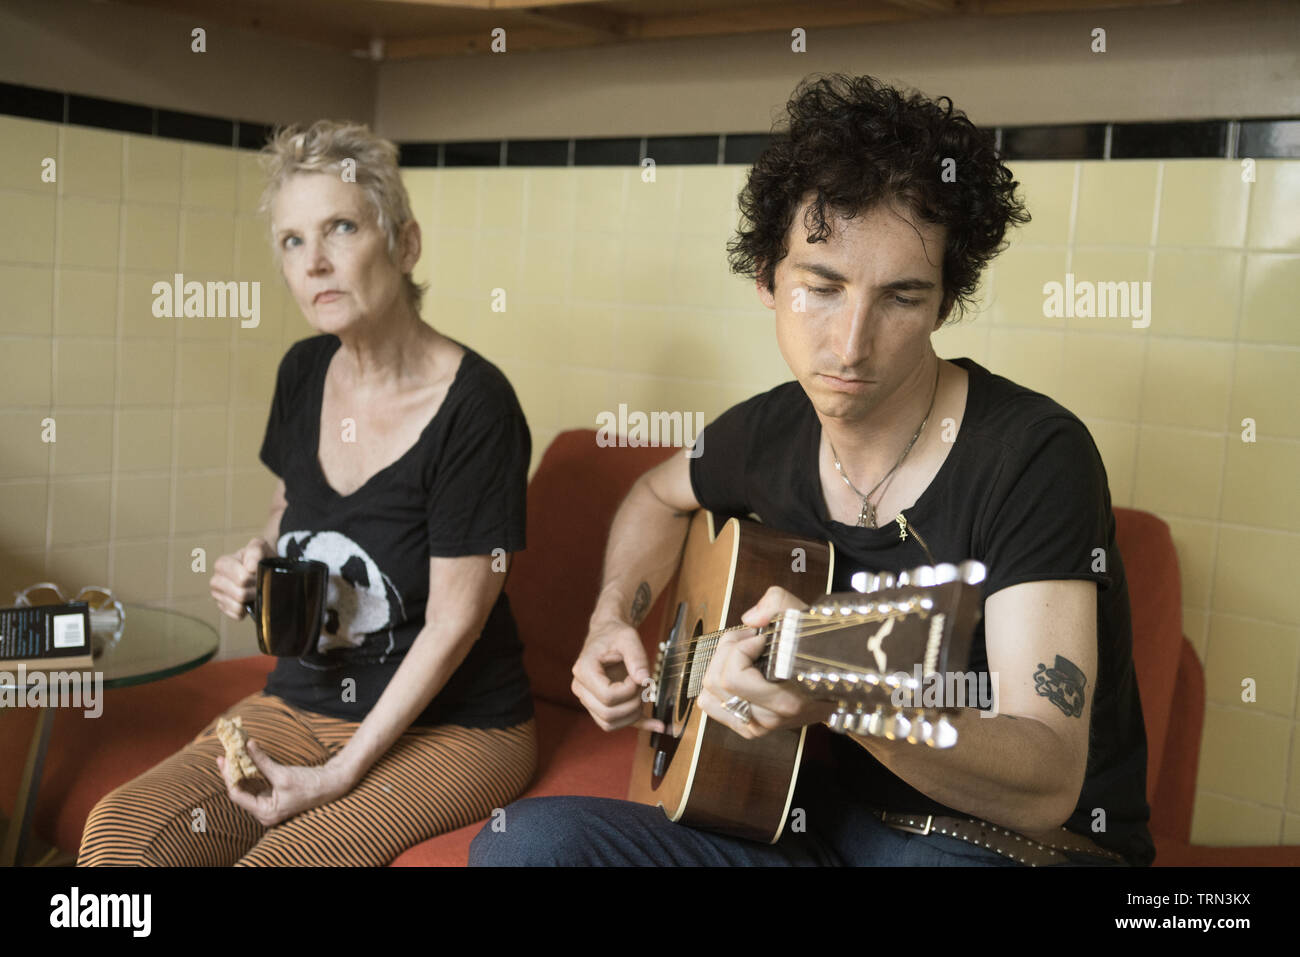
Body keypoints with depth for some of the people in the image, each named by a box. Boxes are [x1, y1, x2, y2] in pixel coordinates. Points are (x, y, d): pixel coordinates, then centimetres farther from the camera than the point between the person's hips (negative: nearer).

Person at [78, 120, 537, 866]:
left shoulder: (474, 406, -18)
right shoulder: (304, 372, 2)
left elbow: (452, 623, -16)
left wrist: (340, 775, -15)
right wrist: (257, 560, -1)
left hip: (452, 726, -5)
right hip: (299, 702, 5)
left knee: (279, 856, -29)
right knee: (118, 833, -19)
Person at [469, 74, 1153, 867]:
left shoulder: (1031, 456, -20)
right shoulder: (766, 432, -2)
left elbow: (1047, 786, -25)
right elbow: (661, 495, 23)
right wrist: (613, 620, 6)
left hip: (1021, 843, -4)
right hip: (829, 822, 5)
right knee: (521, 839, -16)